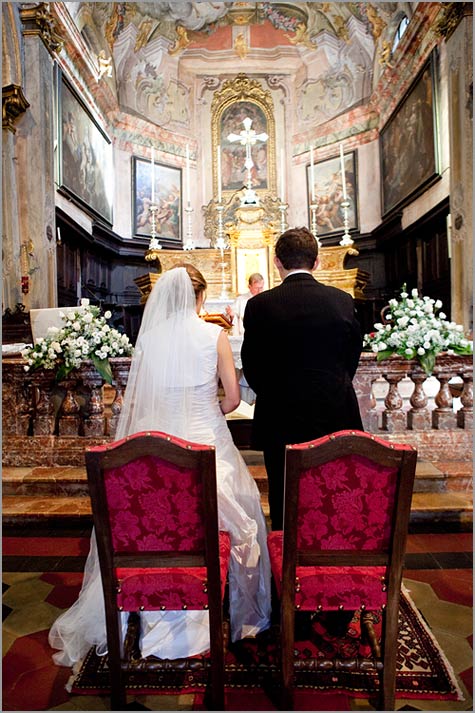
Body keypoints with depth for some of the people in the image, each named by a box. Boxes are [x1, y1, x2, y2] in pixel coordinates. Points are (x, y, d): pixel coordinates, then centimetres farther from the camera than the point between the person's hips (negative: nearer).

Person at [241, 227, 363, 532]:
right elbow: (352, 358, 6)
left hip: (281, 420, -2)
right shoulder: (343, 300, -4)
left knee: (284, 506, 13)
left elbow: (252, 367, -2)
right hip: (335, 419, 2)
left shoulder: (259, 305, -10)